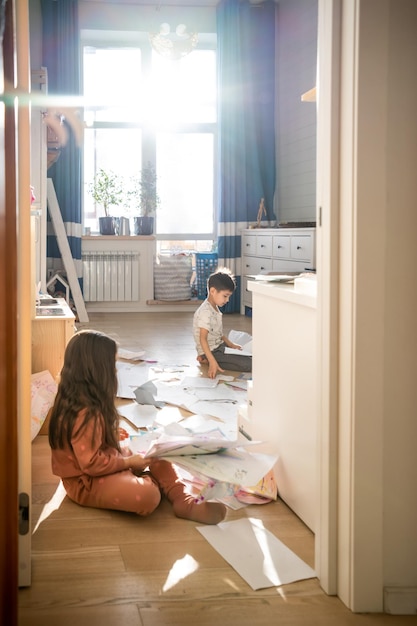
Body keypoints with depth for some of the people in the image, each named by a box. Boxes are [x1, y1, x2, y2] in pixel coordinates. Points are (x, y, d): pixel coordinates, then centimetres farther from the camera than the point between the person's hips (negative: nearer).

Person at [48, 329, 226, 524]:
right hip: (86, 483, -11)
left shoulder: (78, 399, 2)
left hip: (104, 467, 11)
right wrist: (128, 461, -17)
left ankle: (185, 502, -4)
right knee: (147, 495, -31)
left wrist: (112, 433, 13)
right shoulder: (85, 413, -29)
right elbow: (91, 464, -29)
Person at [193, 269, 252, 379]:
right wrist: (212, 361, -33)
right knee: (248, 364, -22)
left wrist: (231, 345, 14)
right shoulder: (206, 312, -21)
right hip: (211, 351, -11)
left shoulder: (215, 309, 13)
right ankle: (206, 360, -12)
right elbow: (203, 339, -26)